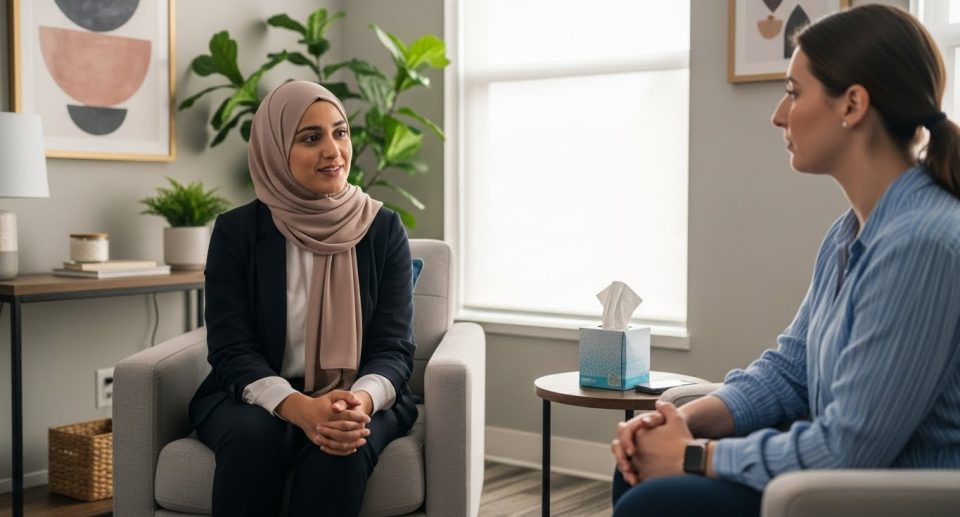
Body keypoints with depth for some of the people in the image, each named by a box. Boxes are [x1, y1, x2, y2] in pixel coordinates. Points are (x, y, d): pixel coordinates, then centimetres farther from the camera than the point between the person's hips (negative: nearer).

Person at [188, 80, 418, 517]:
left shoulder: (383, 229, -1)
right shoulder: (237, 230, -4)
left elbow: (394, 348, -4)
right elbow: (232, 351, -9)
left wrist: (361, 400, -28)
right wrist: (300, 408, -29)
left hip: (358, 403, 0)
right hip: (258, 399, 0)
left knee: (342, 449, -32)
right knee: (255, 436, -32)